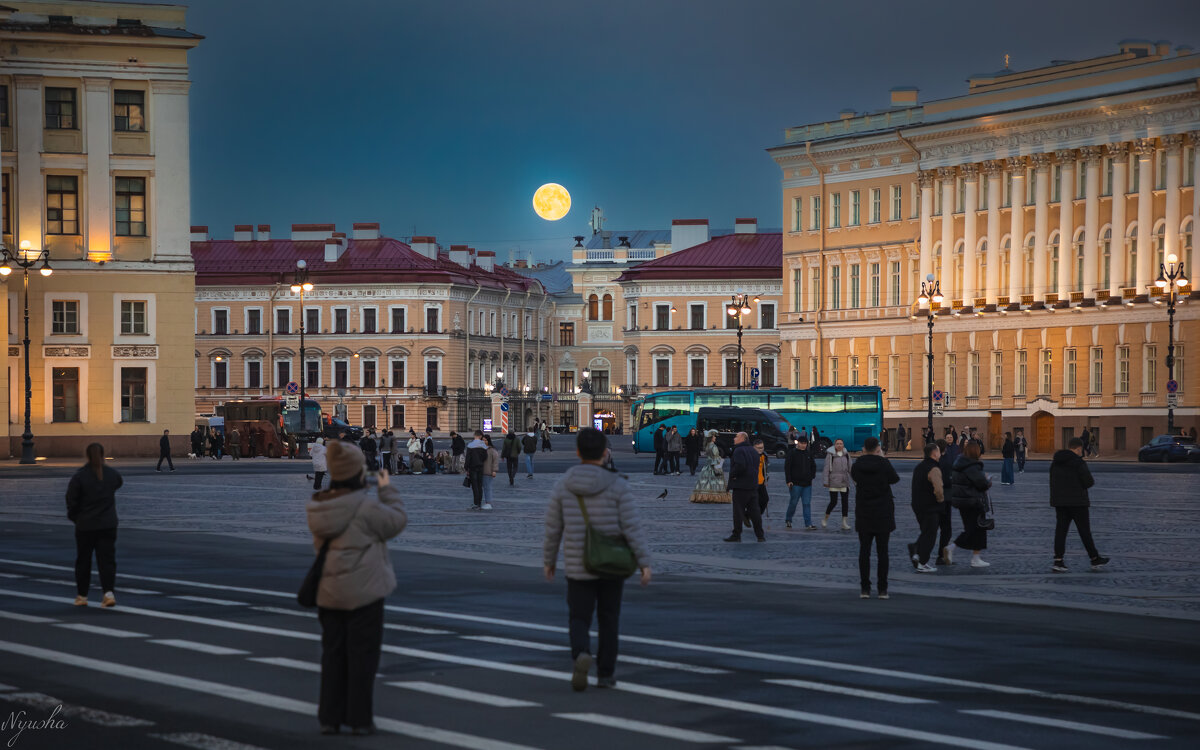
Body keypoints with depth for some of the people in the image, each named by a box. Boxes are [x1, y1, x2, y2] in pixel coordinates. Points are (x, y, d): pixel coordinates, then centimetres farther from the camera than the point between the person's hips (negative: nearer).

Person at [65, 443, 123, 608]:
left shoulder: (79, 476, -12)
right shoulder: (112, 474, -1)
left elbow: (72, 501, -9)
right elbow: (119, 483, 23)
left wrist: (73, 517, 10)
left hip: (85, 525, -2)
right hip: (108, 525, 2)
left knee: (83, 560, 11)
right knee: (107, 559, 2)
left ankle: (81, 596, 19)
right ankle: (109, 592, -14)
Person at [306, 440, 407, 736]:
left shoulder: (318, 508, 0)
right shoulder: (366, 506, -20)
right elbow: (397, 522, -8)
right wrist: (387, 491, 7)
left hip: (328, 592, 6)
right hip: (363, 592, -6)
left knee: (333, 654, 14)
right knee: (362, 655, 3)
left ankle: (329, 717, 16)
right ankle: (359, 719, 7)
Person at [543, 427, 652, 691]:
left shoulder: (562, 485, -5)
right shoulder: (618, 486, -11)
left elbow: (553, 528, 1)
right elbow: (632, 528, -13)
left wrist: (548, 560, 15)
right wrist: (644, 563, -8)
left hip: (578, 567, 0)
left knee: (579, 620, 7)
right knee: (609, 619, 17)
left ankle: (582, 656, -22)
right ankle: (605, 673, 20)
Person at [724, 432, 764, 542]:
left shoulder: (739, 451, -13)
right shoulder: (753, 451, 15)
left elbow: (740, 466, -27)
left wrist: (732, 474, -11)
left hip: (740, 485, -8)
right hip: (753, 486, 8)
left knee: (738, 511, -1)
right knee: (754, 511, 10)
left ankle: (736, 535, 2)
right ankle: (760, 535, 10)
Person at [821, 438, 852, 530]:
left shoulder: (846, 455, 8)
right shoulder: (830, 454, -4)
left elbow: (850, 468, 13)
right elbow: (826, 468, -5)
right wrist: (825, 481, -9)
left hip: (844, 483, 4)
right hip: (834, 482, -4)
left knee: (845, 502, 0)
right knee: (833, 502, -4)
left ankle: (844, 523, 4)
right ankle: (825, 519, 18)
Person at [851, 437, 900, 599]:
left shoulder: (856, 466, -5)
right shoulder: (884, 464, -10)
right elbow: (895, 479, 7)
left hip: (863, 514, 1)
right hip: (883, 513, -1)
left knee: (864, 551, 5)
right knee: (882, 551, 4)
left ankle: (865, 589, 2)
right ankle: (882, 589, 3)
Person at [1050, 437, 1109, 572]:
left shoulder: (1055, 461, 7)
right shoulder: (1079, 462, -14)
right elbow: (1089, 482, -15)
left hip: (1059, 501, 6)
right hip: (1076, 501, -6)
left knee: (1061, 529, 4)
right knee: (1084, 531, 4)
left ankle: (1058, 561, -4)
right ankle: (1095, 559, 16)